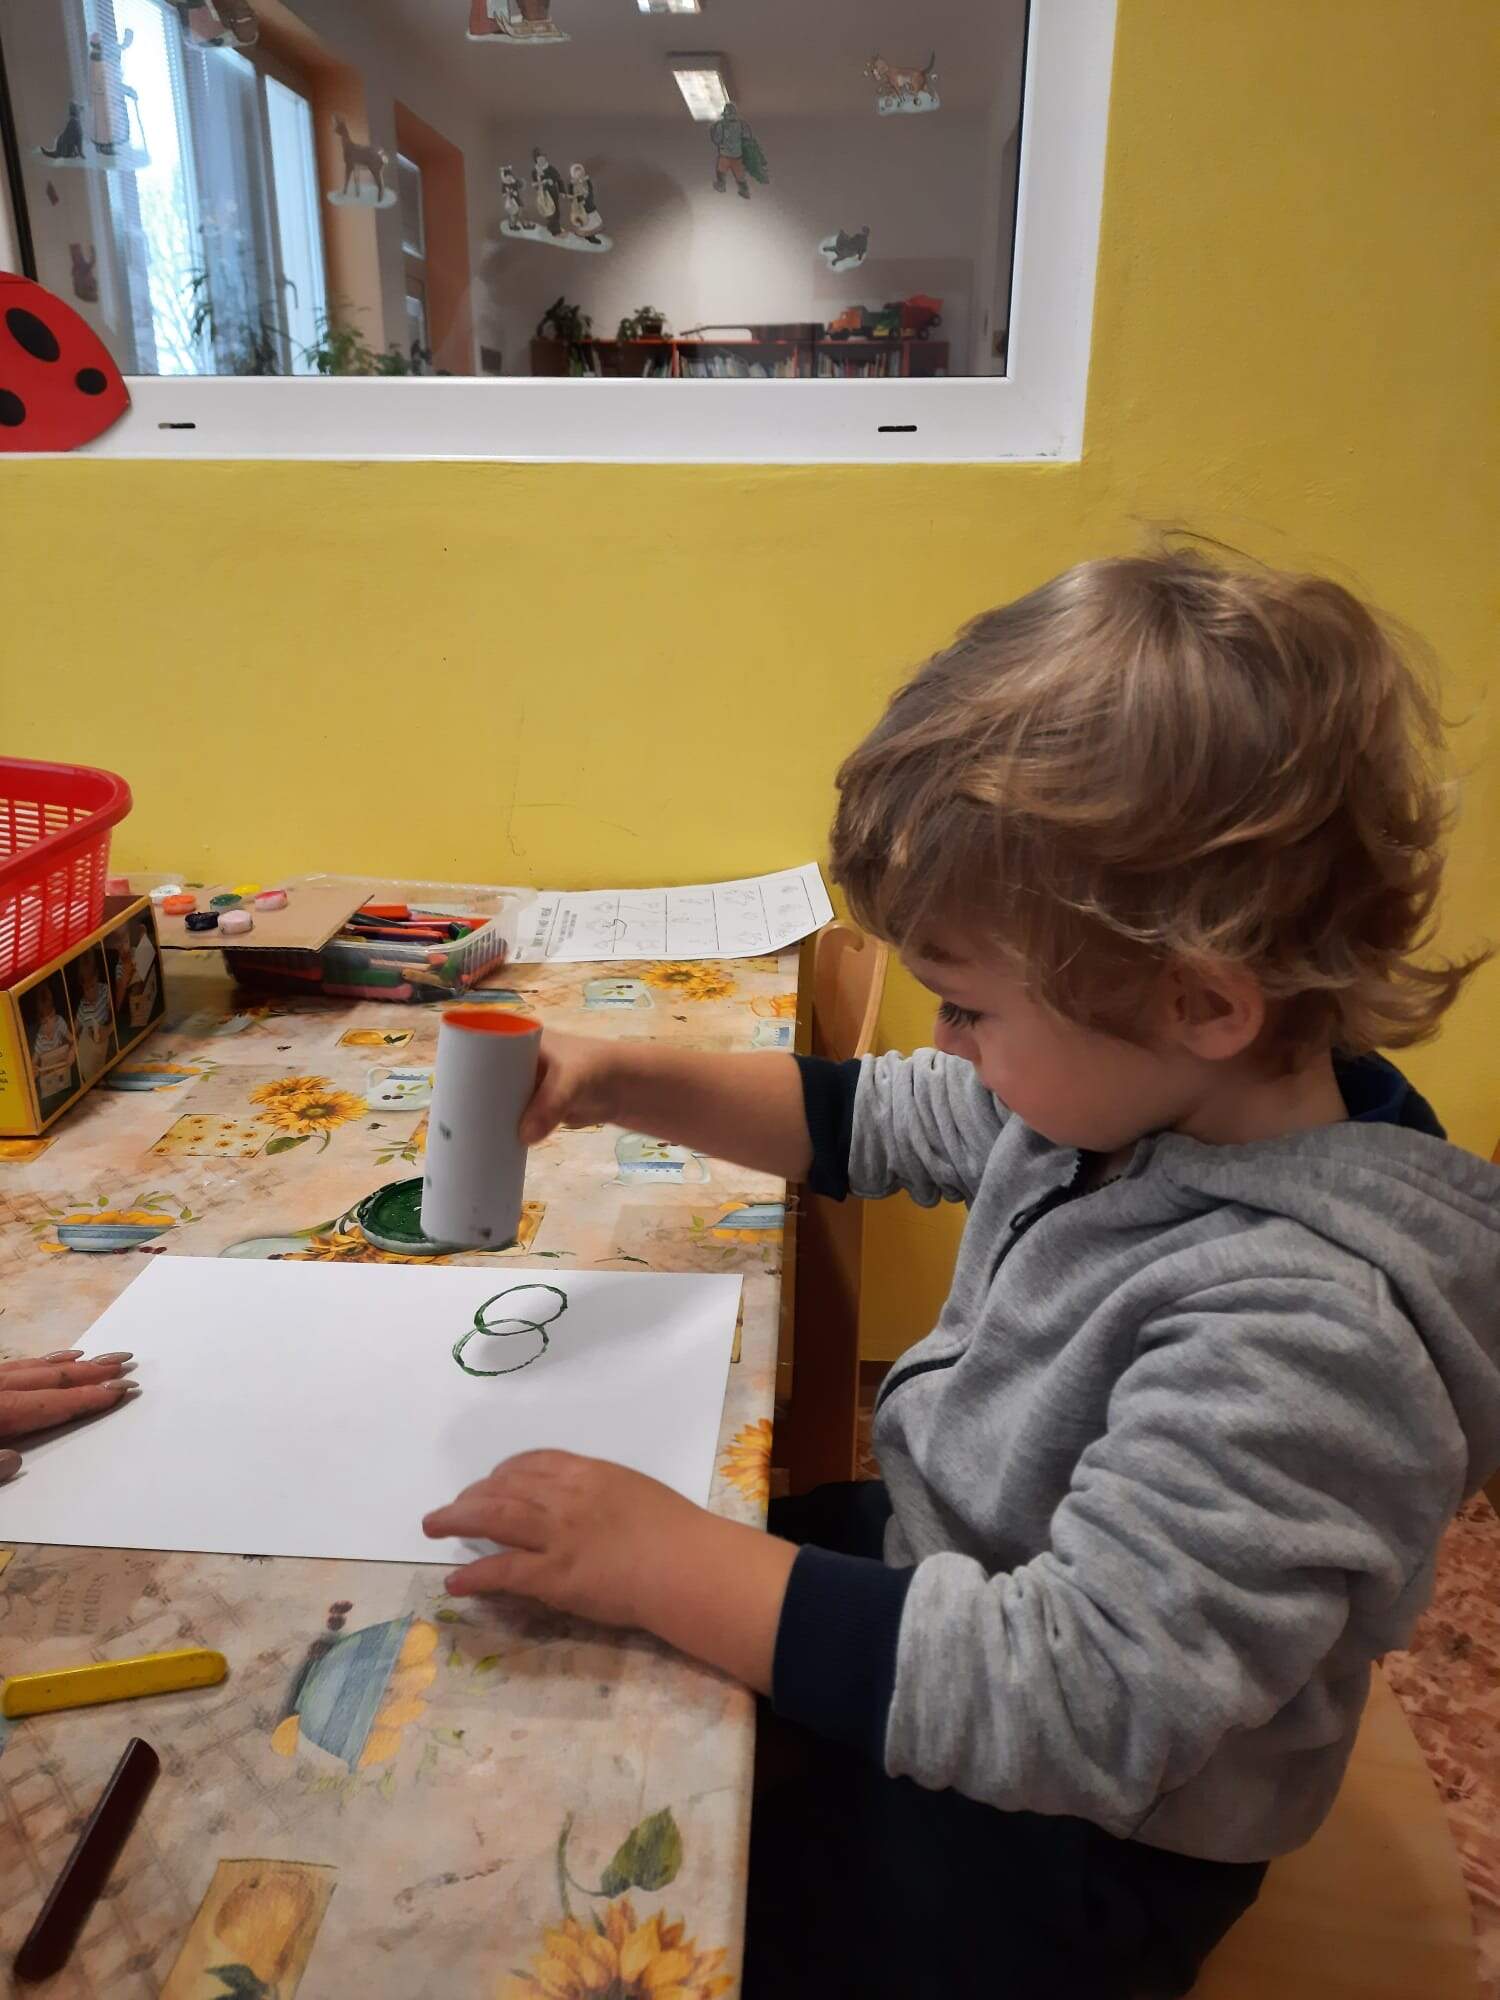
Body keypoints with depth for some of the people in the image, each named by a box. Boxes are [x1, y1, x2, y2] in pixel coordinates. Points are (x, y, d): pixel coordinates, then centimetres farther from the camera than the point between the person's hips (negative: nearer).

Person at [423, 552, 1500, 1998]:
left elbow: (1075, 1705, -36)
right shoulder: (1147, 1086, -10)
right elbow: (882, 1122, 4)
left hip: (1058, 1839, -7)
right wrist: (623, 1083, -7)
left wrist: (665, 1562, -34)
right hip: (941, 1561, 7)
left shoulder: (1302, 1330, -36)